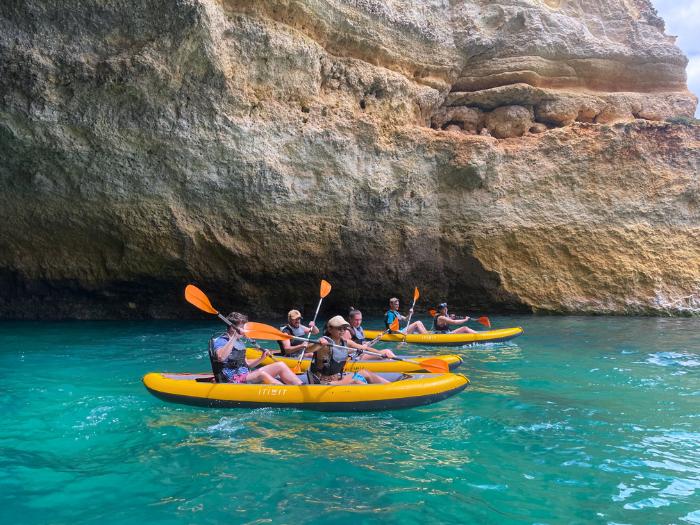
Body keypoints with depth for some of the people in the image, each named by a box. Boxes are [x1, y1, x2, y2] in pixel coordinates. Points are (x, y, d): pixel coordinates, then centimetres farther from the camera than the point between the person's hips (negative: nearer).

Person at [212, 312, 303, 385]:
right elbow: (221, 357, -28)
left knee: (280, 365, -6)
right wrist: (233, 338, -28)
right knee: (261, 373, -36)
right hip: (234, 379, -8)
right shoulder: (220, 341, -5)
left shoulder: (239, 342, 21)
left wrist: (261, 358, 9)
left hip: (246, 375, 8)